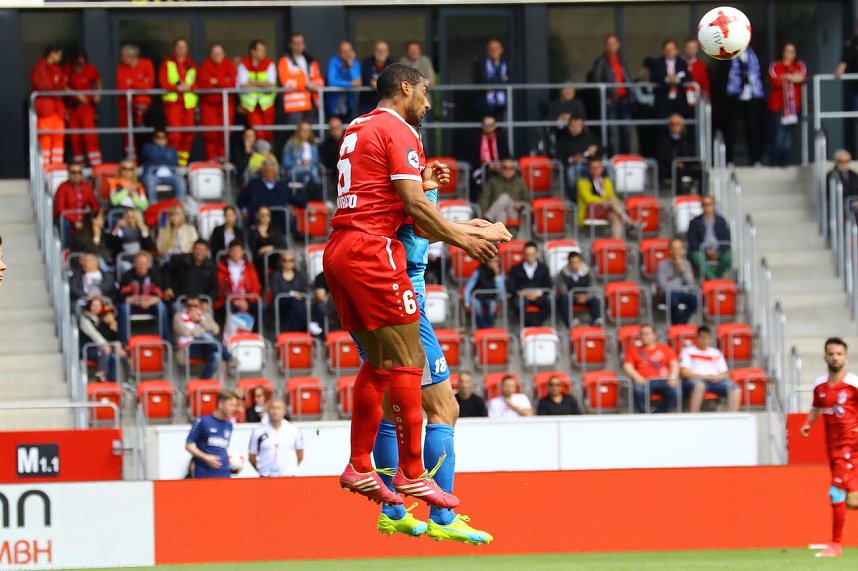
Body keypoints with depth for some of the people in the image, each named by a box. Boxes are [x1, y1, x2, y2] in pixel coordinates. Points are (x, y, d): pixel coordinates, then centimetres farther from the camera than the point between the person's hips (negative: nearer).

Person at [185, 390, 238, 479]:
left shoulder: (228, 425, 13)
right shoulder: (202, 421, -5)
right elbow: (189, 445, -4)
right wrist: (205, 457, -16)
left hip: (224, 475, 5)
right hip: (204, 475, -5)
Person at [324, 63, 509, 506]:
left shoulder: (357, 129, 22)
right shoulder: (398, 130, -5)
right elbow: (413, 206, -12)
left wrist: (422, 182, 24)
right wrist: (462, 240, -5)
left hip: (339, 251, 9)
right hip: (372, 250, -9)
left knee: (379, 362, 15)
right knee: (405, 361, -7)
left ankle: (359, 466, 15)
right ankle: (411, 471, -8)